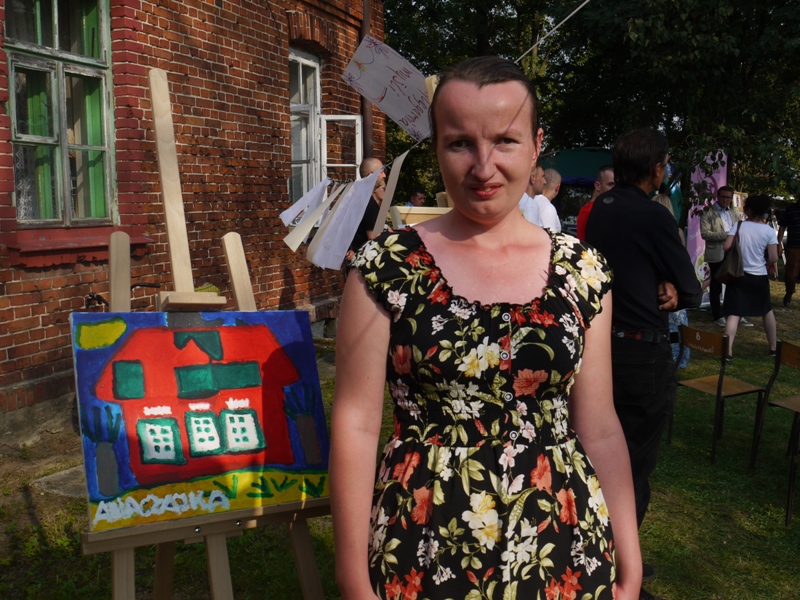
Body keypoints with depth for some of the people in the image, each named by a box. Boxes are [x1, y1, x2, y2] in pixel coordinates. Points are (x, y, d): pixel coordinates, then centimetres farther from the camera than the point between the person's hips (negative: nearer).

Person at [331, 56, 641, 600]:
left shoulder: (582, 270, -1)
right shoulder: (385, 268, -9)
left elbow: (600, 429, 4)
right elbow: (356, 423, -8)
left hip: (565, 554, 3)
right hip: (423, 555, -2)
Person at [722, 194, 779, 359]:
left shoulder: (738, 226, -9)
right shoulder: (769, 231, -7)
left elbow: (726, 247, -13)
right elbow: (773, 258, -9)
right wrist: (763, 261, 13)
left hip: (739, 275, -1)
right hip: (760, 277, 1)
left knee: (733, 313, -3)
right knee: (767, 311, 20)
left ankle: (728, 350, -14)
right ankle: (773, 347, 30)